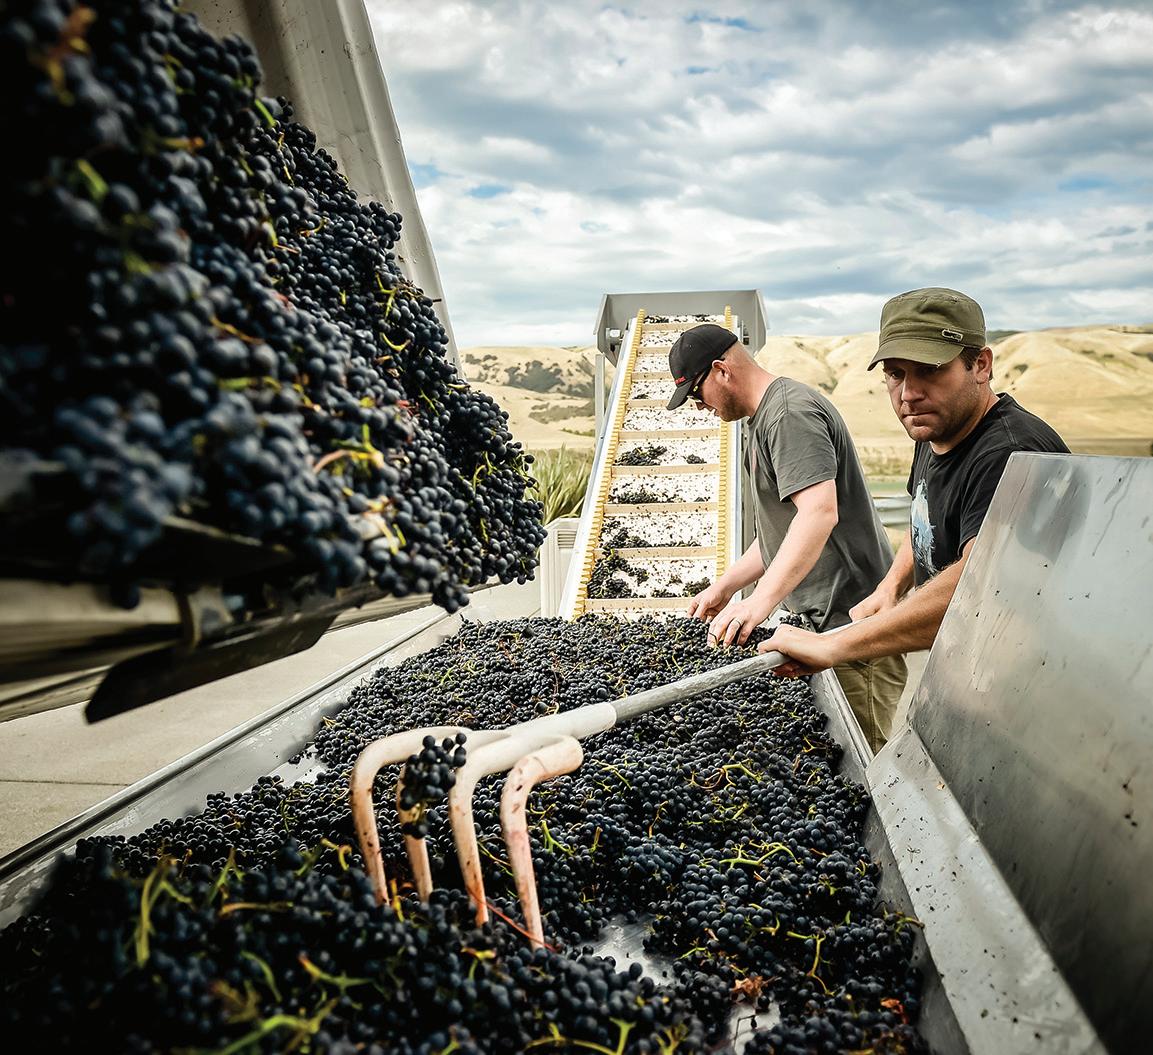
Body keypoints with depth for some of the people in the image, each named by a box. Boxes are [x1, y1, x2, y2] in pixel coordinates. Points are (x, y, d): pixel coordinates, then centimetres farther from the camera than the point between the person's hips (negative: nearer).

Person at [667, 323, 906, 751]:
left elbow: (820, 512, -27)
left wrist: (761, 600, -32)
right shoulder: (767, 417, 20)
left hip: (850, 617, -10)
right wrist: (727, 586, 18)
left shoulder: (789, 412, -13)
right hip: (825, 619, 10)